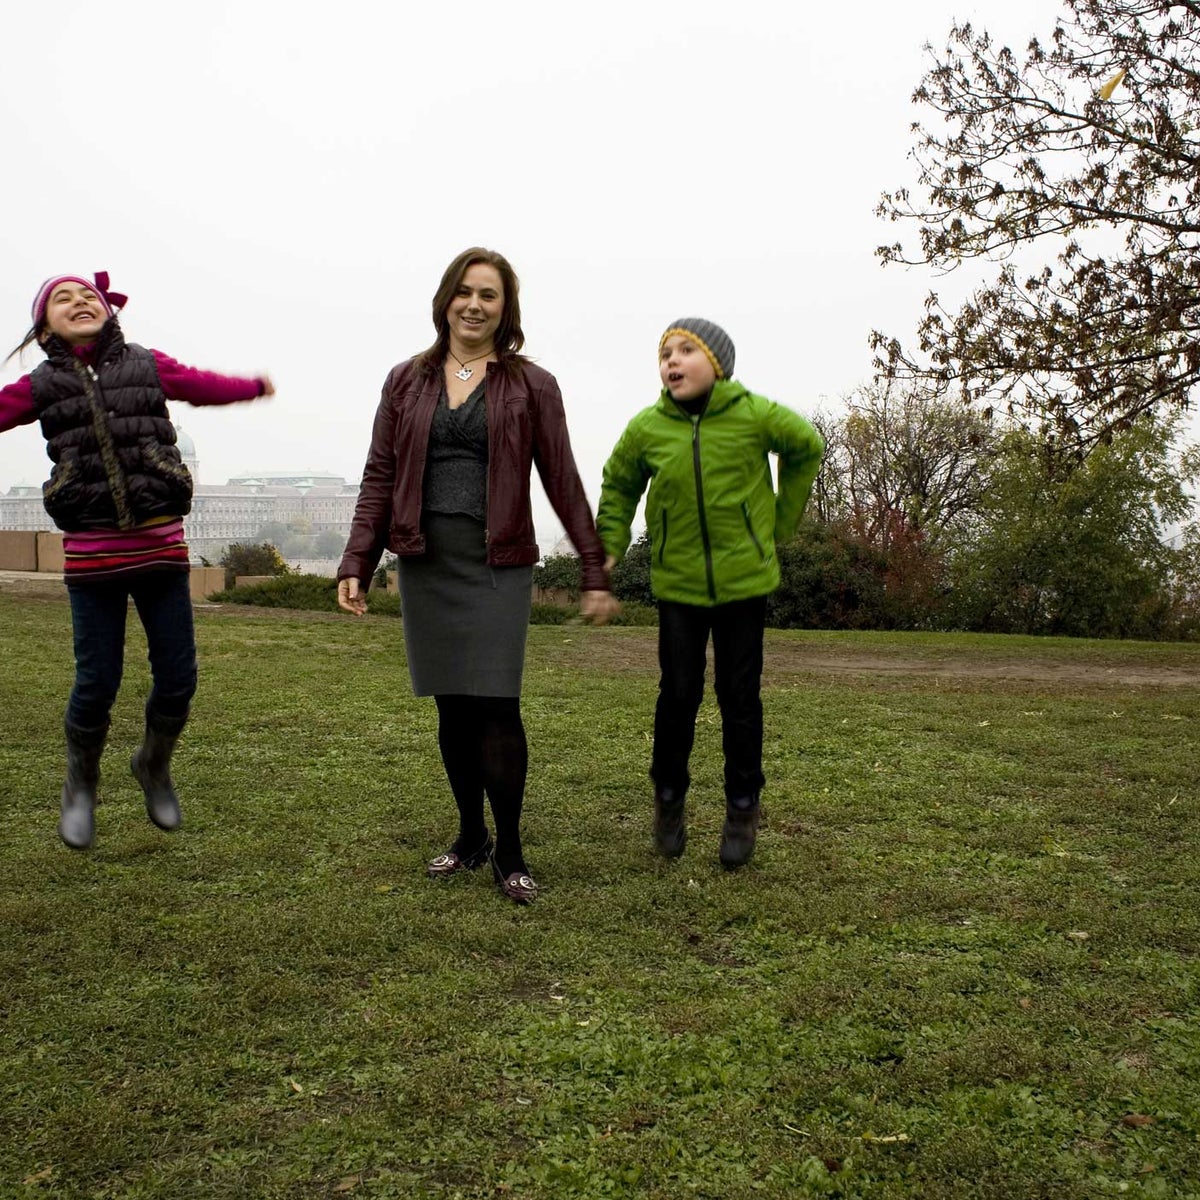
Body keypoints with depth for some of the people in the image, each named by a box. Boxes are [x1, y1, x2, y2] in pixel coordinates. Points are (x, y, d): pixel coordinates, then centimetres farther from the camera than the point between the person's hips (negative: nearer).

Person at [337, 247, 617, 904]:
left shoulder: (530, 386, 3)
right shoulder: (406, 381, 10)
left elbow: (563, 482, 3)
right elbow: (379, 478, 9)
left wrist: (596, 572, 1)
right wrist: (356, 563, -1)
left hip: (498, 565, -3)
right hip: (425, 562, 3)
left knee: (495, 704, -8)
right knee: (452, 707, 8)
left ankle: (509, 851, 6)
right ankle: (471, 836, 24)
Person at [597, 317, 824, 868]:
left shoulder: (755, 415, -10)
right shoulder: (646, 428, -6)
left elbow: (807, 448, 9)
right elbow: (619, 485, 13)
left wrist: (782, 520, 10)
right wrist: (610, 544, 4)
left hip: (744, 577, -1)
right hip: (677, 582, 1)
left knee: (739, 696, 6)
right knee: (678, 693, 5)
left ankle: (743, 806, 22)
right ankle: (668, 796, 26)